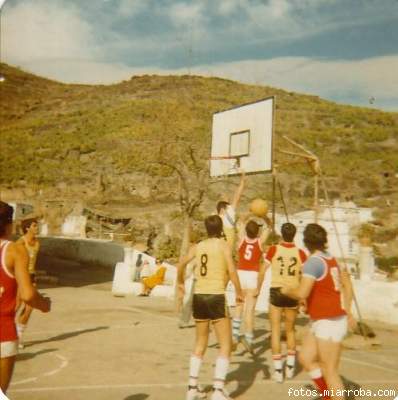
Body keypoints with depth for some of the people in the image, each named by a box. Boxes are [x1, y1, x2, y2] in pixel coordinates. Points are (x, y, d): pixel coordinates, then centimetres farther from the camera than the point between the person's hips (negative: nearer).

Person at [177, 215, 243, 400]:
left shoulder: (198, 246, 10)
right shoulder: (223, 245, -3)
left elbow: (181, 265, 13)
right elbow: (232, 271, -13)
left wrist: (180, 284, 29)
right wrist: (239, 292, -1)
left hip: (199, 296, 5)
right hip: (216, 297, -5)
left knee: (200, 343, 20)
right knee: (225, 345, 4)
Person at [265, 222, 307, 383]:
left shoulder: (273, 250, -6)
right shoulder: (300, 253, -2)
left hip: (276, 291, -2)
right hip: (293, 293, 2)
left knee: (275, 330, 6)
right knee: (290, 330, 19)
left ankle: (278, 370, 5)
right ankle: (290, 367, 24)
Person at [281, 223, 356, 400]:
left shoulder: (313, 261, -18)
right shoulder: (331, 259, 8)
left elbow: (302, 293, -25)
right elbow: (347, 285, 17)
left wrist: (287, 290, -5)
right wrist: (347, 311, 25)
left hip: (329, 322, -9)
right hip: (320, 321, 9)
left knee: (329, 371, 1)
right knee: (306, 358, 15)